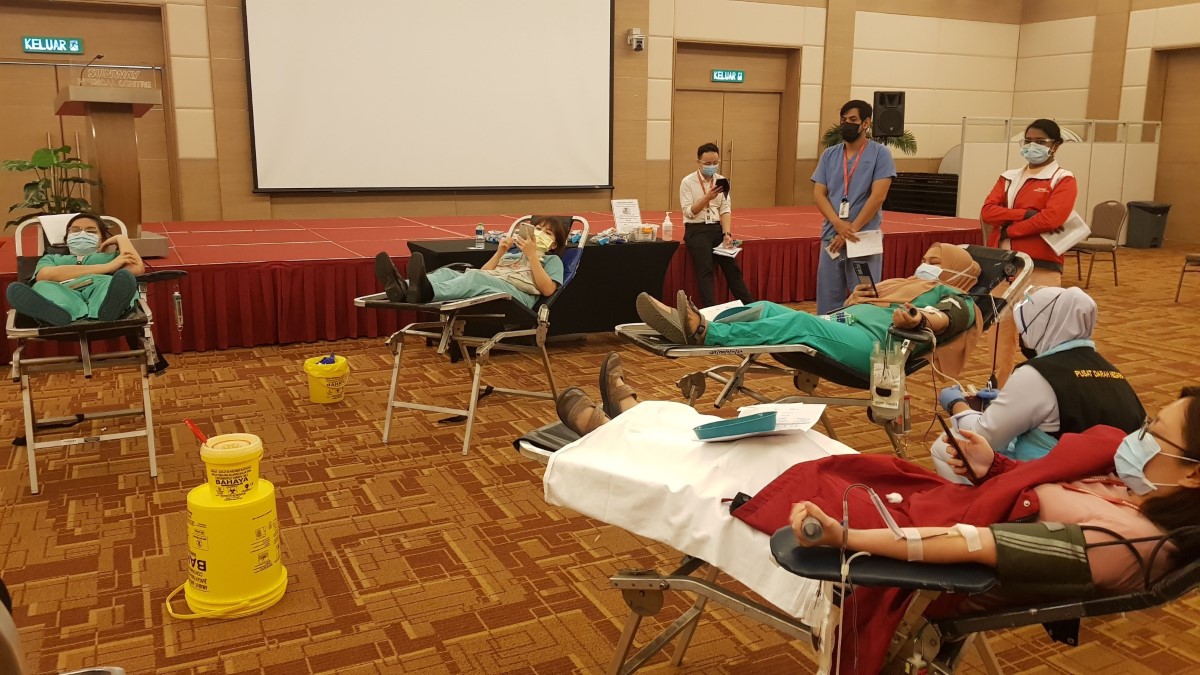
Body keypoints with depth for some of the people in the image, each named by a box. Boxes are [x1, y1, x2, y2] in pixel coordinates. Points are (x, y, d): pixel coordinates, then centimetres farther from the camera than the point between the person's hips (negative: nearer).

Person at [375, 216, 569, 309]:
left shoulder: (552, 260, 27)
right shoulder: (512, 255, 40)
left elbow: (547, 289, 4)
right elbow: (482, 274, 24)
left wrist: (532, 254, 2)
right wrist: (499, 252, 13)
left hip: (516, 295, -5)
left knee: (474, 277, -36)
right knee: (447, 272, -22)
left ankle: (426, 293, -65)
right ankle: (403, 289, -53)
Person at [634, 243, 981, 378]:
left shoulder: (953, 296, 19)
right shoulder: (907, 285, 41)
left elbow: (950, 318, -7)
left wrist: (920, 319, -28)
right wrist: (857, 298, 14)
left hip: (872, 340, -8)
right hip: (841, 325, 8)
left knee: (800, 321, -33)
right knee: (765, 308, -15)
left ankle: (704, 332, -52)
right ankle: (689, 322, -37)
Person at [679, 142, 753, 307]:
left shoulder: (721, 181, 9)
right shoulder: (688, 182, -3)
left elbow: (725, 210, 3)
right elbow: (689, 212, -9)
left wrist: (727, 233, -11)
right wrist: (707, 197, -21)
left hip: (718, 227, 4)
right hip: (696, 230, -4)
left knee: (732, 267, -9)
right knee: (705, 269, -21)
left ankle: (750, 307, -9)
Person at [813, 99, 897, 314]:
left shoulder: (880, 153, -2)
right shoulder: (829, 155, 10)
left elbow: (878, 196, -10)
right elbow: (818, 194, 3)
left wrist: (851, 229, -14)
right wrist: (838, 223, -13)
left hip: (864, 237, -4)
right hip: (831, 236, 4)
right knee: (827, 298, 8)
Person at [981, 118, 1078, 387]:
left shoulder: (1063, 180, 0)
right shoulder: (1009, 178, 15)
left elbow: (1052, 219, -16)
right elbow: (987, 212, 0)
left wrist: (1009, 228, -9)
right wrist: (1026, 214, -13)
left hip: (1040, 266, -5)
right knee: (1002, 326, 11)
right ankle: (999, 387, 21)